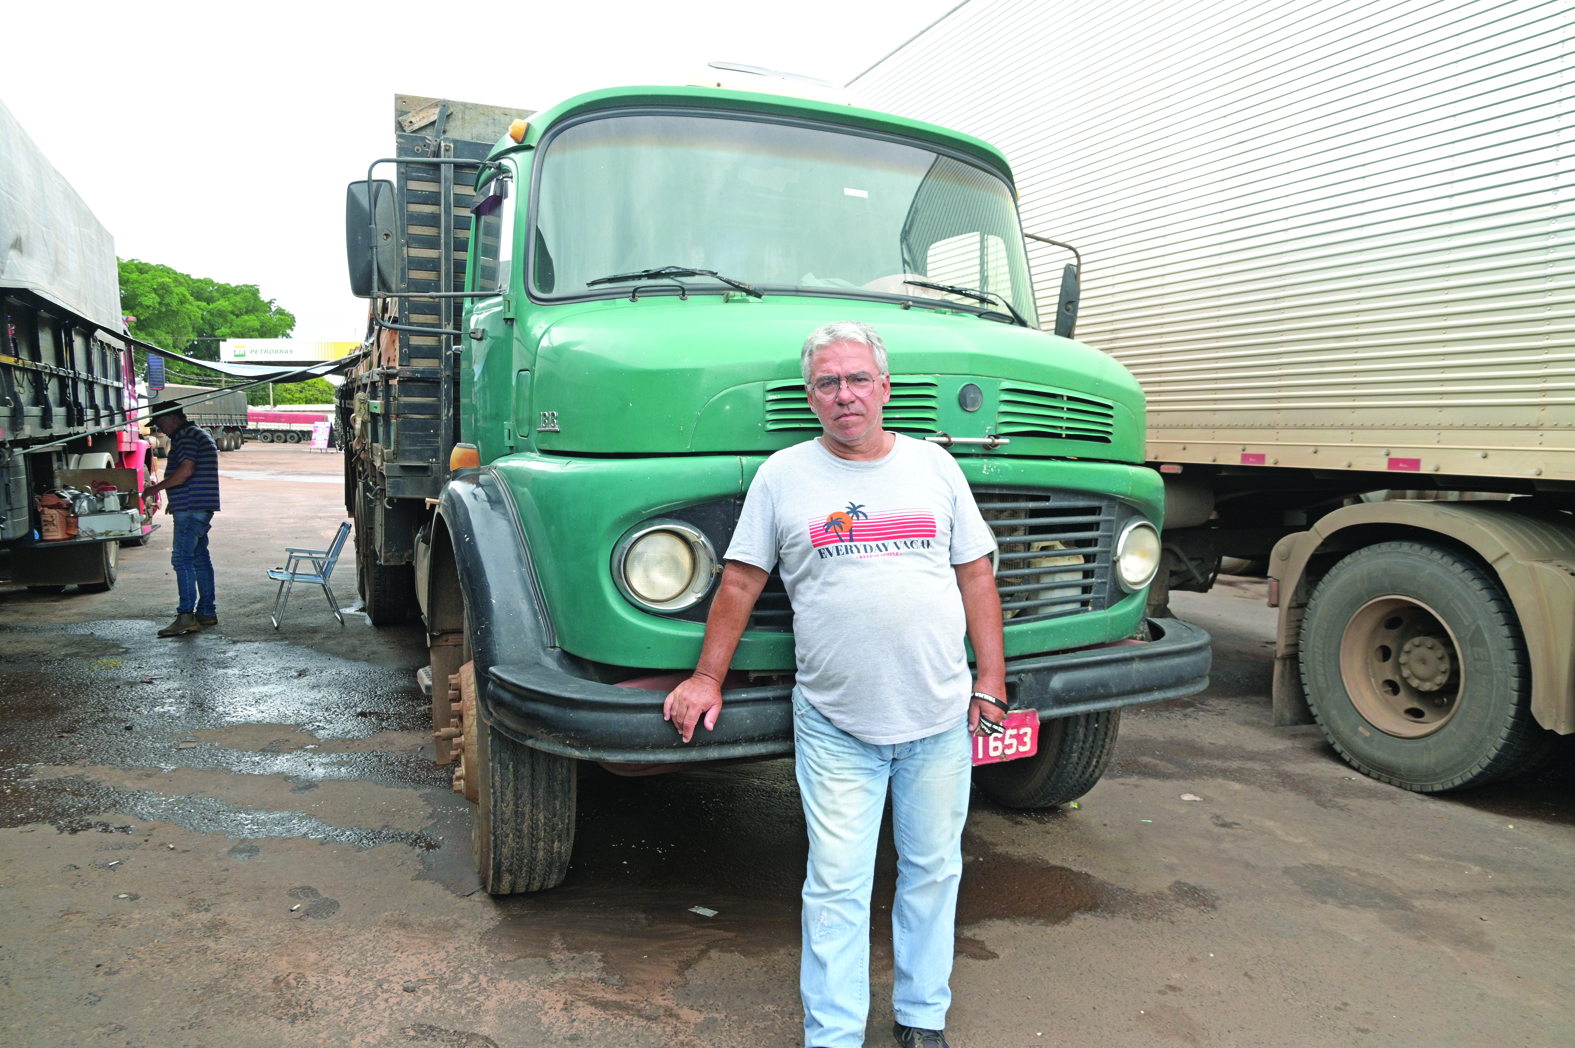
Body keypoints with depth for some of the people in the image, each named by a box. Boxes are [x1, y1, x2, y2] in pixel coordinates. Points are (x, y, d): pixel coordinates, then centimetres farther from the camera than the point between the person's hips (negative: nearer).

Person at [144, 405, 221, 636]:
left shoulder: (186, 435, -10)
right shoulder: (199, 435, 22)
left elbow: (186, 470, -22)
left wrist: (156, 488, -13)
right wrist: (176, 502, 28)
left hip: (190, 510, -11)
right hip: (201, 508, 11)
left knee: (182, 559, -12)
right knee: (200, 558, 12)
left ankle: (186, 615, -16)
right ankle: (207, 612, 16)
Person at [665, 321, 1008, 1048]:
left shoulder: (934, 465, 7)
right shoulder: (784, 476, 1)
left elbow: (975, 576, 9)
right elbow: (740, 583, 4)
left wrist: (990, 682, 4)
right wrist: (708, 678, 4)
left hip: (940, 718, 3)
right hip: (835, 727, -2)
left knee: (932, 870, 14)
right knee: (837, 886, 3)